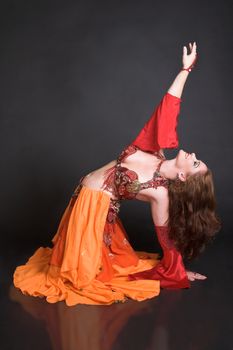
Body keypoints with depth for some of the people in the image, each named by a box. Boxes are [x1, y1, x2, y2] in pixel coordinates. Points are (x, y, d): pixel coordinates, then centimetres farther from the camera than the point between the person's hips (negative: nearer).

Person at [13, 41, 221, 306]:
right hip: (88, 196, 4)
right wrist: (186, 69, -19)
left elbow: (167, 237, -11)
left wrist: (180, 273, -6)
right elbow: (169, 106, -14)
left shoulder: (160, 193, -22)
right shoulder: (160, 151, -12)